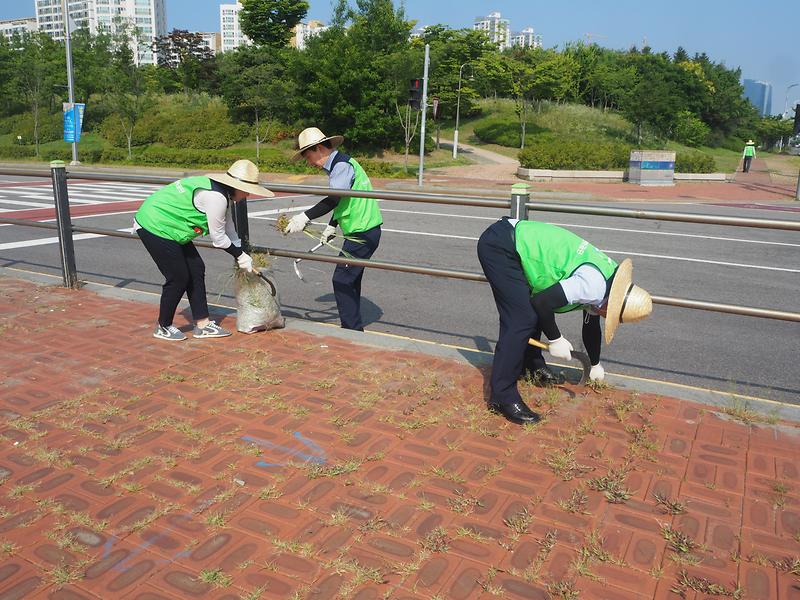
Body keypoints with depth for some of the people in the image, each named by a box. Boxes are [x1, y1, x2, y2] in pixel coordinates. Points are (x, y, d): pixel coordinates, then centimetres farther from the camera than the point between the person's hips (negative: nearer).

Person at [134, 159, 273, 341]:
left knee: (196, 269, 9)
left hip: (163, 223, 10)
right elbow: (218, 238, -17)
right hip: (155, 227, -10)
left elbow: (229, 230, 13)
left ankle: (202, 324, 16)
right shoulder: (215, 197, -25)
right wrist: (241, 256, -2)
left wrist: (243, 258, 13)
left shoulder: (222, 192, 7)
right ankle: (163, 327, 16)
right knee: (179, 278, -4)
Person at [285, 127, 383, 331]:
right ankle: (354, 329, 26)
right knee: (350, 280, 16)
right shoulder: (336, 165, 17)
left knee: (342, 281, -8)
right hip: (361, 231, 11)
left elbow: (334, 199, -30)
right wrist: (331, 226, 29)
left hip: (362, 234, -11)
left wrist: (306, 217, -33)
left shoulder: (342, 165, -16)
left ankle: (353, 330, -1)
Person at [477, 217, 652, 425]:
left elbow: (591, 325, 27)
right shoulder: (594, 286, -18)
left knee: (533, 313, 19)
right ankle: (502, 397, -8)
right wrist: (556, 339, -4)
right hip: (499, 245, -10)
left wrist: (596, 364, 40)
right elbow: (542, 302, -19)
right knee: (521, 321, -13)